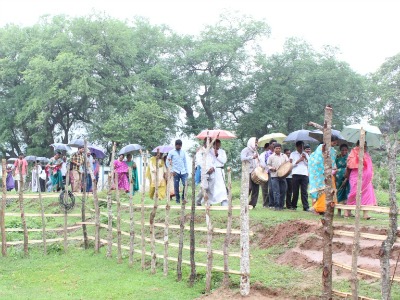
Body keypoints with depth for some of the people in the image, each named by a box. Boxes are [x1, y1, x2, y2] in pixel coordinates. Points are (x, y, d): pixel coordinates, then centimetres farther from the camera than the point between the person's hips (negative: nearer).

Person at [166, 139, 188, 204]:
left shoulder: (183, 152, 11)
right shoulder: (171, 152, 1)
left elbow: (185, 162, 15)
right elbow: (167, 162, 1)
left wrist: (186, 171, 9)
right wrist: (172, 170, -6)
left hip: (183, 172, 2)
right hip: (176, 172, -2)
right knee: (176, 186, 0)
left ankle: (183, 198, 9)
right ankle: (177, 200, 10)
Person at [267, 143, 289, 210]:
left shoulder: (284, 156, 12)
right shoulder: (271, 157, 5)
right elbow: (268, 165, 7)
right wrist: (271, 168, -12)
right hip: (274, 176, -3)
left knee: (283, 191, 5)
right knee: (276, 192, -8)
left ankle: (281, 205, 15)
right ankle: (276, 206, -7)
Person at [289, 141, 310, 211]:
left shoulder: (305, 154, 18)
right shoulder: (293, 154, 10)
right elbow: (291, 164, 1)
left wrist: (305, 159, -3)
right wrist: (299, 160, -8)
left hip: (304, 174, 2)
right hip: (296, 174, -2)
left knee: (304, 191, -3)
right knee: (295, 191, 2)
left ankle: (306, 207, -5)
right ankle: (293, 206, 12)